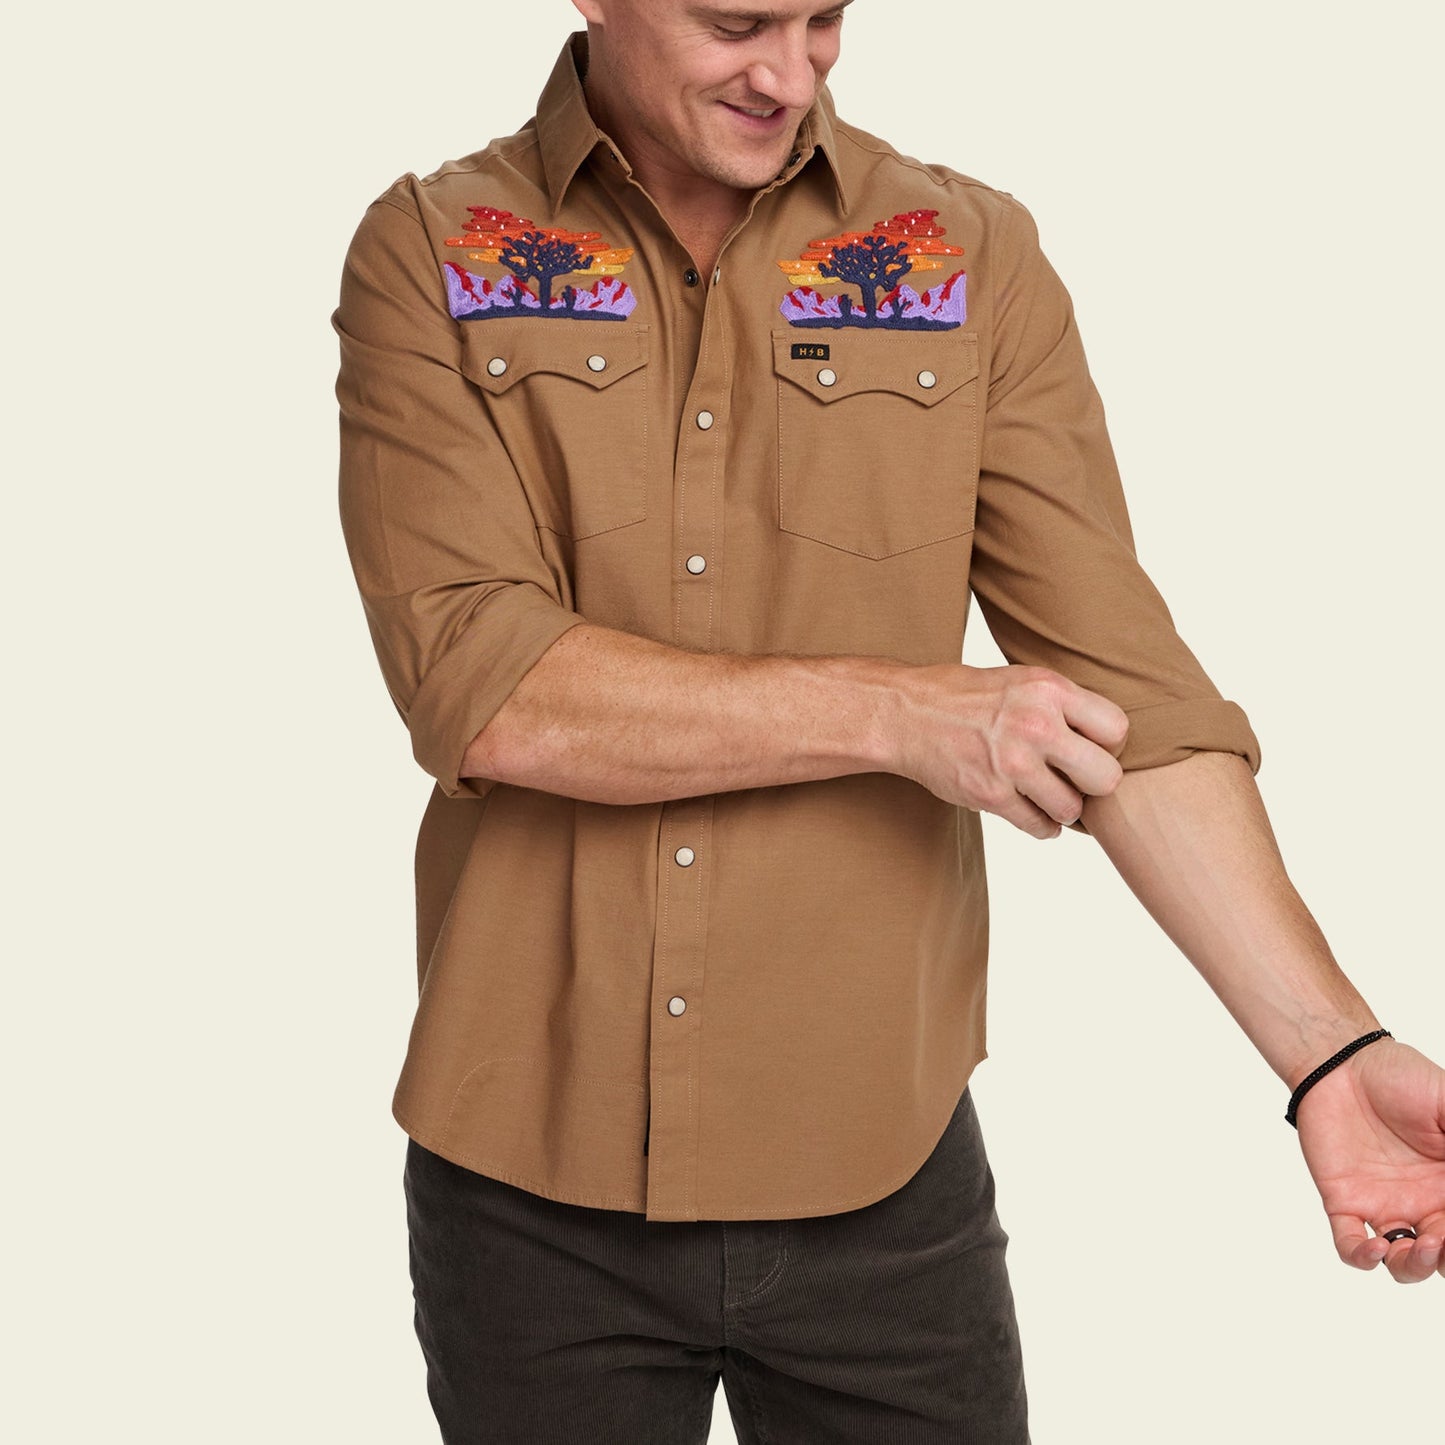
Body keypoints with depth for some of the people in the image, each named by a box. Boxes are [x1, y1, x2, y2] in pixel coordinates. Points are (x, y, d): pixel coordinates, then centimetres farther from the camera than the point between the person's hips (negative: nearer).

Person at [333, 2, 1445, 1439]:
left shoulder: (973, 259, 0)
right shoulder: (428, 257, -3)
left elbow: (1123, 684, -5)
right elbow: (479, 695, -15)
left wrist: (1329, 1047, -15)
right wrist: (901, 715, -16)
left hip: (879, 1175, 1)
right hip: (532, 1180, 0)